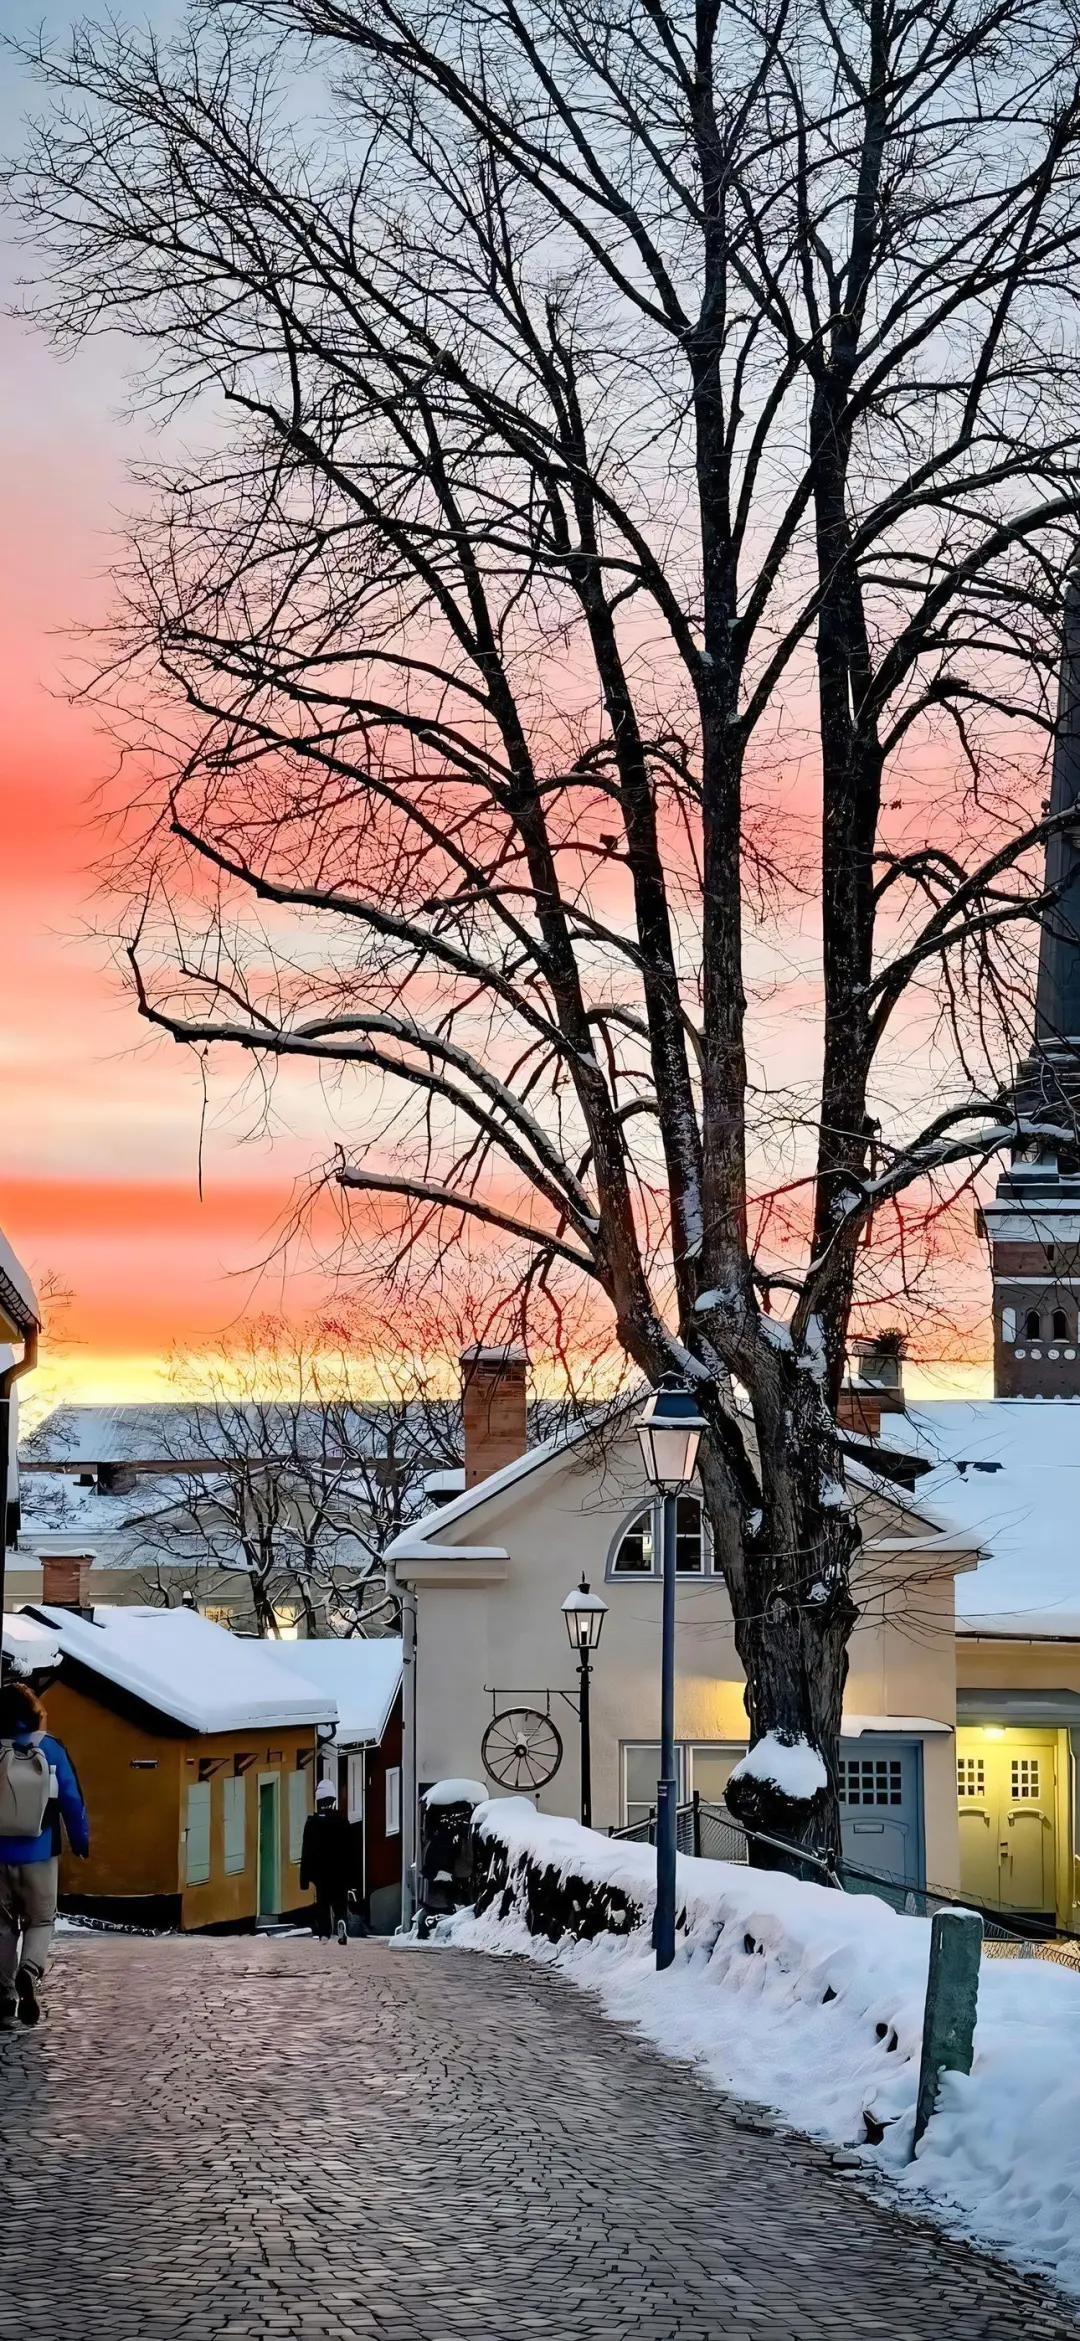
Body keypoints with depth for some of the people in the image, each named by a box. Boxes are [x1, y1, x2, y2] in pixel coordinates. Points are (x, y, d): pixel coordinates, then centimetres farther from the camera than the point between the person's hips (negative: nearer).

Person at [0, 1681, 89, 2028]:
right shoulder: (51, 1749, -3)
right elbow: (72, 1799, -1)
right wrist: (81, 1840, 12)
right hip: (39, 1854, 0)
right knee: (41, 1920, 12)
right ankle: (30, 1971, -16)